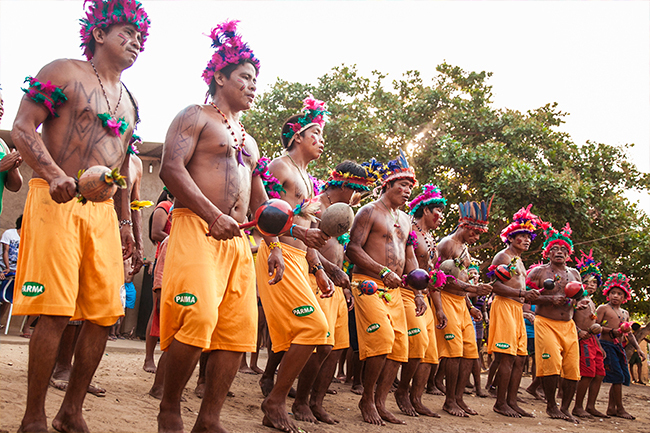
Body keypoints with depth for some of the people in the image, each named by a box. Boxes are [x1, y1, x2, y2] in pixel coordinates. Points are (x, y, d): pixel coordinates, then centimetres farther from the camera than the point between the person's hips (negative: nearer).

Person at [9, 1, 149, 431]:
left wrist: (125, 221, 21)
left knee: (104, 313, 3)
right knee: (55, 312, -10)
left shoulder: (129, 102, 21)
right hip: (56, 202, -6)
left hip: (103, 211, 7)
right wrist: (55, 173, -23)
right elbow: (22, 128, -7)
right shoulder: (64, 73, 2)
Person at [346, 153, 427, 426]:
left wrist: (418, 293, 13)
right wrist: (384, 272, -20)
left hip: (394, 289, 8)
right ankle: (367, 399, -3)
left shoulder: (404, 219, 20)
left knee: (400, 347, 1)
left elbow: (409, 258, 23)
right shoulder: (369, 211, -3)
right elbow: (353, 249, -12)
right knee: (382, 339, -20)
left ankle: (380, 403, 9)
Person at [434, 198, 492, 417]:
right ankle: (450, 401, -3)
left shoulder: (464, 248, 21)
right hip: (447, 300, -9)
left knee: (470, 351, 5)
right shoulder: (448, 244, -9)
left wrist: (478, 290, 14)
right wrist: (473, 288, -21)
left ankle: (458, 398, 11)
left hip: (461, 302, 10)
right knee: (454, 351, -12)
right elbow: (444, 279, -16)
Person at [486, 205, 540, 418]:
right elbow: (496, 286, -15)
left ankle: (512, 401, 11)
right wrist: (522, 293, -22)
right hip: (504, 305, -10)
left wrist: (531, 296, 13)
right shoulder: (503, 257, -4)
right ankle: (500, 403, -7)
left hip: (517, 308, 10)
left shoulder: (520, 261, 25)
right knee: (508, 358, -12)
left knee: (520, 358, 6)